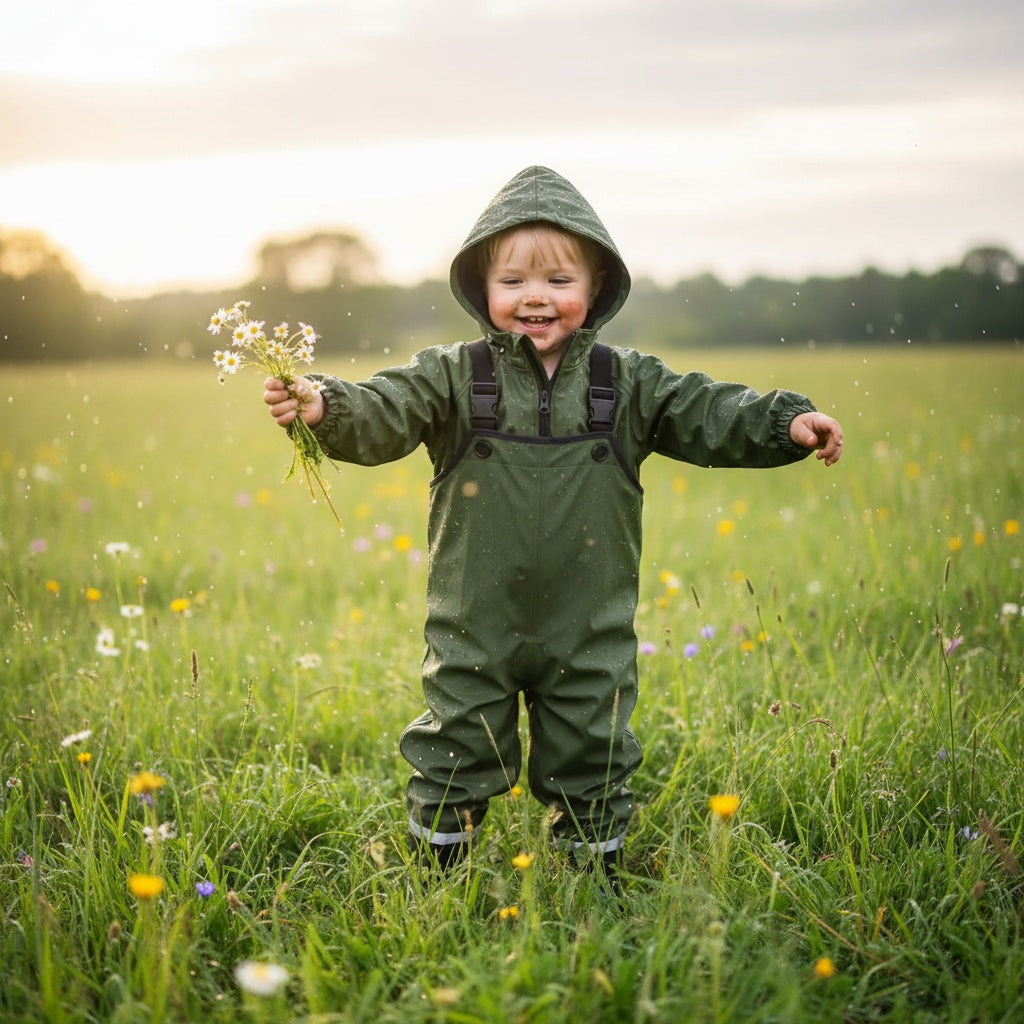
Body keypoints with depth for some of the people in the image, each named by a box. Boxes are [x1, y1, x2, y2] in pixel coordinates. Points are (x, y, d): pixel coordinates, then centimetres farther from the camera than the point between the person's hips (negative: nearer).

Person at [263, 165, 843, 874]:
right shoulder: (453, 378, -5)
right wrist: (325, 407, -35)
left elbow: (709, 415, -1)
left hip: (588, 635, 1)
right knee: (455, 756, 11)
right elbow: (385, 415, -16)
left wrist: (788, 423, -15)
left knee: (590, 761, 15)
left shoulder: (628, 384, -1)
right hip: (474, 632, -1)